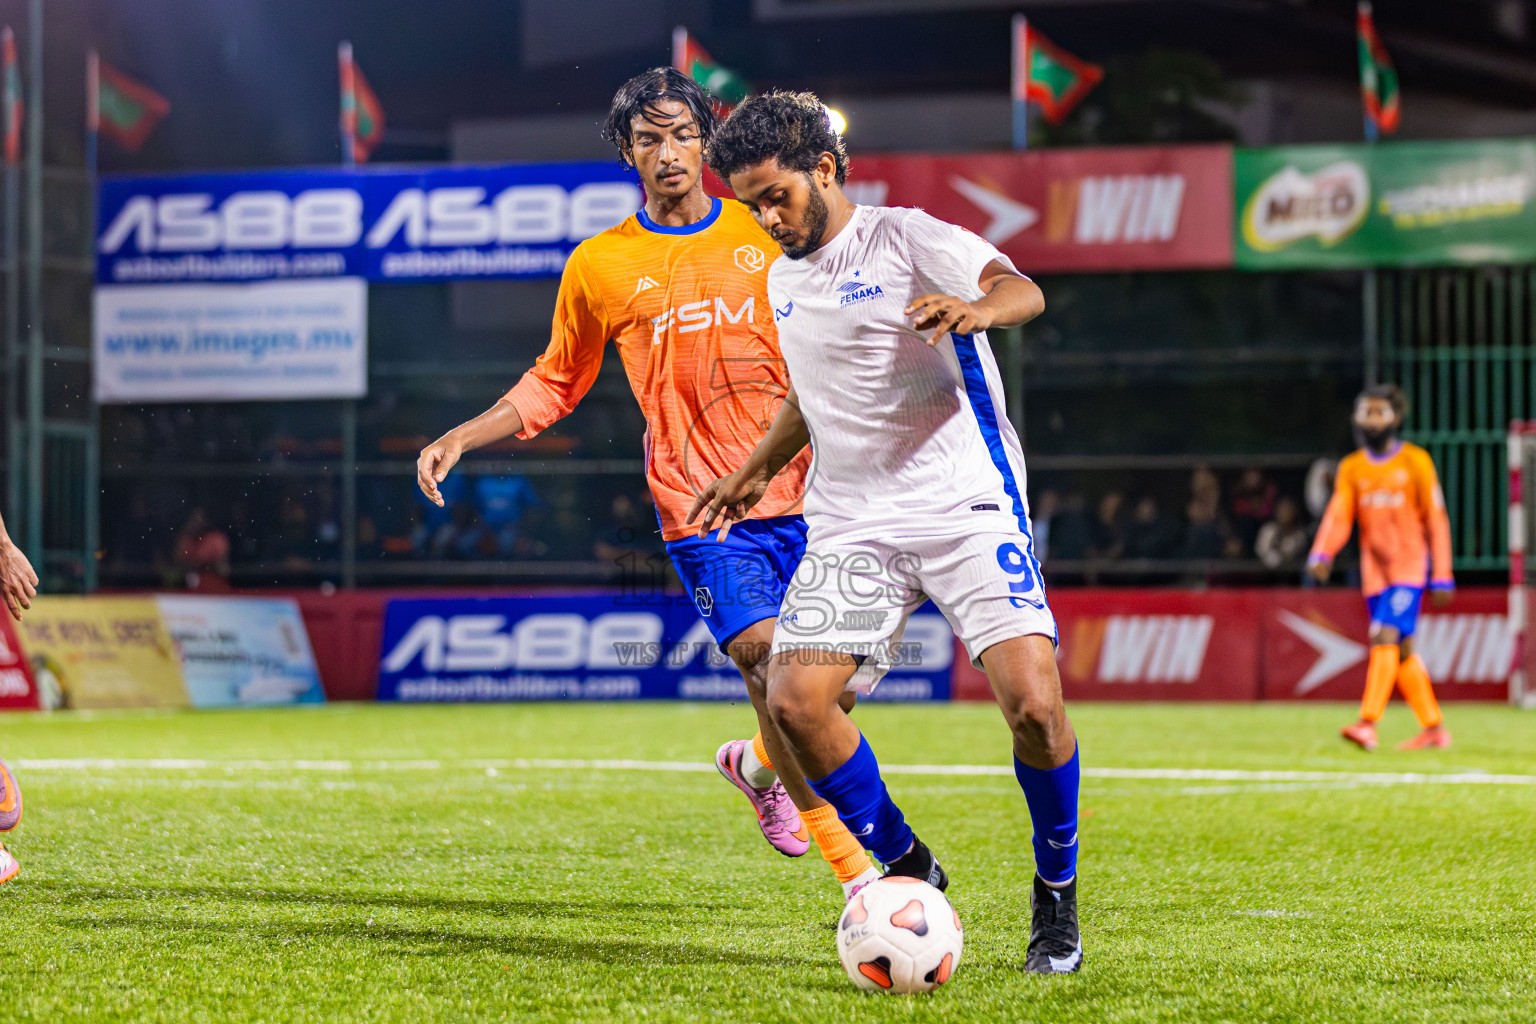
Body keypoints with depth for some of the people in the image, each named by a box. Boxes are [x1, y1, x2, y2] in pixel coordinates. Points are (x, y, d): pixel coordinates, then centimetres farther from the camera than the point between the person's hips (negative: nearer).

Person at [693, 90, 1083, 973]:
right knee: (794, 699, -14)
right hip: (851, 526, 6)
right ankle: (906, 869, 7)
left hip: (965, 503, -6)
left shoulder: (904, 239, -4)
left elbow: (1022, 290, -22)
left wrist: (977, 307, -42)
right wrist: (758, 470, 32)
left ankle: (1057, 891, 6)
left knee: (1033, 702, -19)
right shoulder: (783, 280, 17)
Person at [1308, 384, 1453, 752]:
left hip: (1410, 566, -5)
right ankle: (1433, 728, 17)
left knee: (1386, 637, -19)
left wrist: (1442, 577, -3)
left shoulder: (1416, 462, -2)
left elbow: (1435, 520, 0)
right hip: (1375, 568, 5)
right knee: (1402, 652, 7)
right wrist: (1321, 555, -22)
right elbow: (1338, 516, -2)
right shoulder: (1352, 468, 8)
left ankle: (1368, 724, -27)